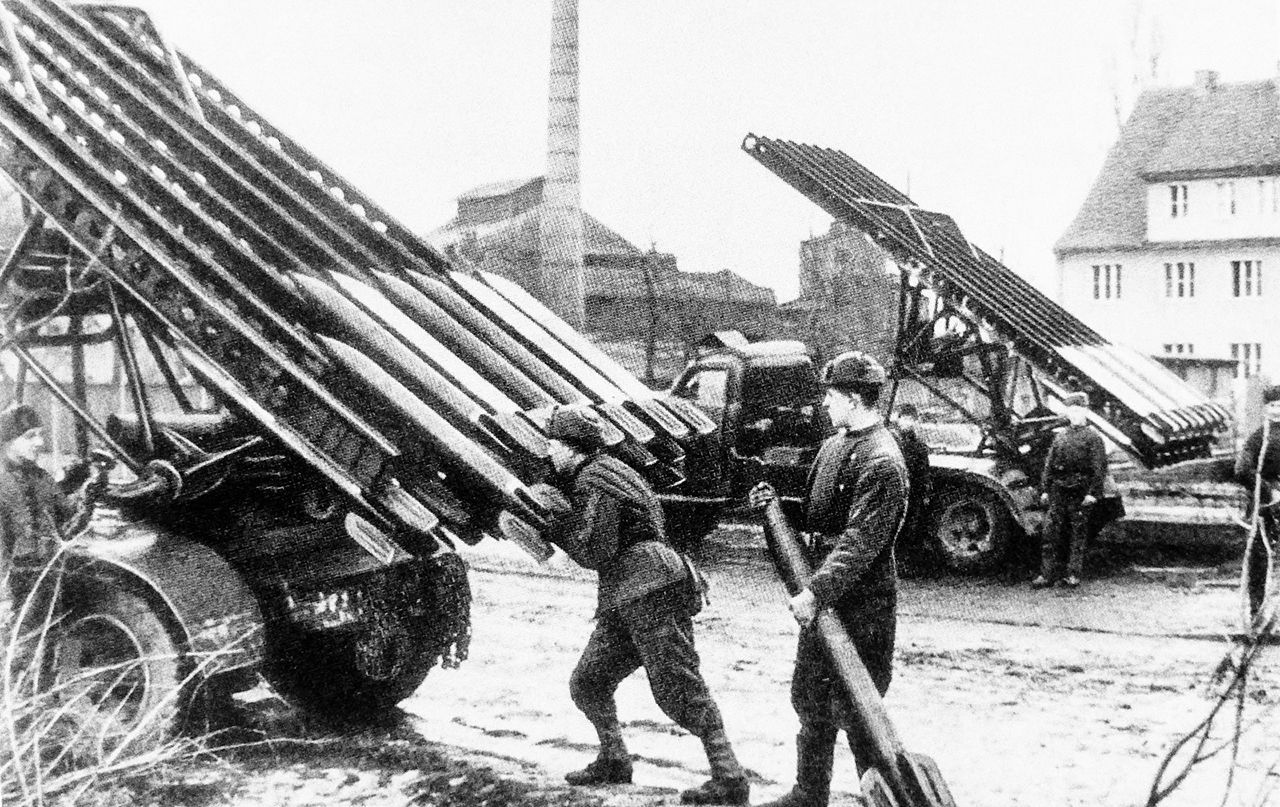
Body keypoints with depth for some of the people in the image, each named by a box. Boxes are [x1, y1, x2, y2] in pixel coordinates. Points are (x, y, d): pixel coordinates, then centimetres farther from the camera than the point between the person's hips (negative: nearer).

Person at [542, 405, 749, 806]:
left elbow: (593, 552, -16)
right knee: (587, 683, 13)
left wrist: (550, 524, -6)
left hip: (652, 592, -10)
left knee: (680, 691, -10)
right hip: (624, 602, 10)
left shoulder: (595, 481, -10)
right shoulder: (599, 473, 21)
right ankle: (613, 761, 25)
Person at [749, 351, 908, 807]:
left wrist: (816, 591, -29)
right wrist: (776, 504, 4)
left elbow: (861, 542, -25)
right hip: (824, 598, 10)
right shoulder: (835, 445, 11)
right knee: (809, 698, 18)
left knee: (855, 709, -3)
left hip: (862, 603, -10)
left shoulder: (881, 462, -19)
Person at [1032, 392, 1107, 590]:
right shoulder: (1060, 437, 14)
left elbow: (1099, 468, -5)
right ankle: (1048, 574, 3)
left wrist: (1093, 493, -12)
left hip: (1080, 493, -4)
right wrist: (1045, 489, 8)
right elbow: (1049, 464, 15)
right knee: (1051, 533, 0)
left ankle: (1074, 575, 8)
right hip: (1058, 491, 4)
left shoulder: (1093, 438, 1)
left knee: (1078, 535, 2)